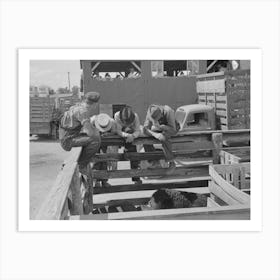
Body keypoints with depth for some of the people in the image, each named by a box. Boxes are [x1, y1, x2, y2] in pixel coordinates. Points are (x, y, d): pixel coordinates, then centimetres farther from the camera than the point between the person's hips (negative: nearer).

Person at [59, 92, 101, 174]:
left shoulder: (78, 106, 9)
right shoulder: (83, 111, -21)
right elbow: (90, 132, -27)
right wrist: (97, 133, -6)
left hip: (67, 137, 10)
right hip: (69, 140, -10)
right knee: (95, 141, -22)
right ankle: (81, 165, -7)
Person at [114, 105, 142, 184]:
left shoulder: (135, 116, -24)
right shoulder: (117, 116, -29)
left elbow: (138, 131, -25)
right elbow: (118, 131, -31)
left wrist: (132, 136, -46)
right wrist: (127, 135, -47)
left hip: (131, 135, 0)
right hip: (119, 136, 0)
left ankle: (136, 178, -2)